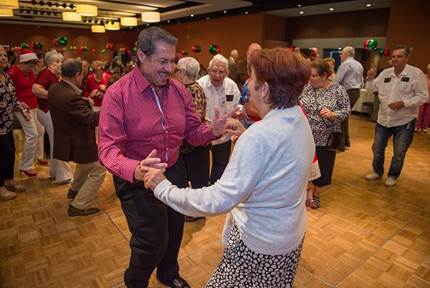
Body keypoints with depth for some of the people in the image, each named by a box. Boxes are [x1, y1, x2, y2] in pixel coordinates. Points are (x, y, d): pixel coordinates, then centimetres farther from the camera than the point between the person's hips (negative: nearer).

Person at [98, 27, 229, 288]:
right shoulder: (118, 94, -19)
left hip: (175, 171, 6)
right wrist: (135, 170, -44)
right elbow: (108, 148, -24)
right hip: (138, 180, -5)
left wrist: (213, 130, -21)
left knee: (174, 230, 24)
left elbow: (193, 130, 1)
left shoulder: (179, 90, -3)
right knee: (152, 242, 5)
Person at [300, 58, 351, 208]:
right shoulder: (307, 86, -2)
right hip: (305, 136, 2)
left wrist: (332, 114, -24)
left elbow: (347, 110, -6)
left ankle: (316, 195, 34)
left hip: (325, 138, -1)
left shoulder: (338, 90, -7)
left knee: (321, 168, 12)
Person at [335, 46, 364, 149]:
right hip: (356, 91, 9)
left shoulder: (345, 64, -11)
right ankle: (346, 141, 23)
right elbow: (361, 82, 19)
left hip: (348, 92, -9)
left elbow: (337, 80, -15)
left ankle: (340, 142, -3)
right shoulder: (359, 65, 16)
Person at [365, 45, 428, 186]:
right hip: (383, 119, 4)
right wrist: (370, 79, -10)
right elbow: (372, 89, 9)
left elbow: (423, 96, -13)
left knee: (399, 153, 9)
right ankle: (377, 172, 34)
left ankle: (393, 176, 29)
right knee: (377, 148, 14)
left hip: (405, 121, -4)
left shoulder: (416, 73, -12)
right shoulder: (385, 73, 3)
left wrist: (403, 103, -24)